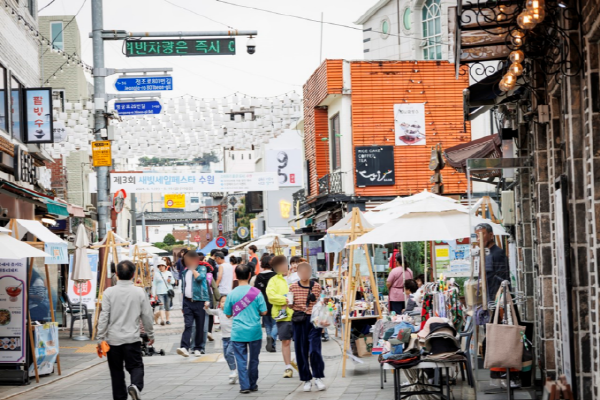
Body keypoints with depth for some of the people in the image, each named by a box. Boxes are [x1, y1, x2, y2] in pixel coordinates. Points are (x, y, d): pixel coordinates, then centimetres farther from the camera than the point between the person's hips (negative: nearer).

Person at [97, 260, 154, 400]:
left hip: (113, 339, 1)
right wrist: (150, 335, 16)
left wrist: (100, 338, 0)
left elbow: (104, 317, -7)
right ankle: (136, 386, -22)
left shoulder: (109, 292, -6)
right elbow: (147, 316, 2)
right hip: (132, 338, 0)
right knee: (136, 366, 7)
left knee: (116, 370, 12)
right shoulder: (139, 292, -4)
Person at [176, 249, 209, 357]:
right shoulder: (184, 272, 16)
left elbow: (200, 277, -20)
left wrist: (193, 268, -7)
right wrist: (182, 304, 18)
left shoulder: (201, 268, 2)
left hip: (199, 301, -3)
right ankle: (184, 347, -22)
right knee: (188, 325, -11)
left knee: (200, 326, 2)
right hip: (188, 302, 3)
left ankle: (197, 348, 12)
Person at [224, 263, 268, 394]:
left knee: (241, 360, 3)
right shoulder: (256, 292, -6)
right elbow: (263, 312, -4)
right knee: (253, 359, 12)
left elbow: (228, 315, 5)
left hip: (238, 333, 0)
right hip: (255, 332, 0)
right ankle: (253, 385, 20)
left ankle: (244, 386, -2)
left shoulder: (232, 294, -3)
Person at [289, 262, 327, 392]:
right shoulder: (293, 287, 5)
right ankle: (306, 379, 12)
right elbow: (290, 305, 10)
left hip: (313, 320, -1)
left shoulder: (317, 286, 5)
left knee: (314, 349, -10)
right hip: (299, 321, 1)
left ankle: (318, 377, 1)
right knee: (301, 350, 2)